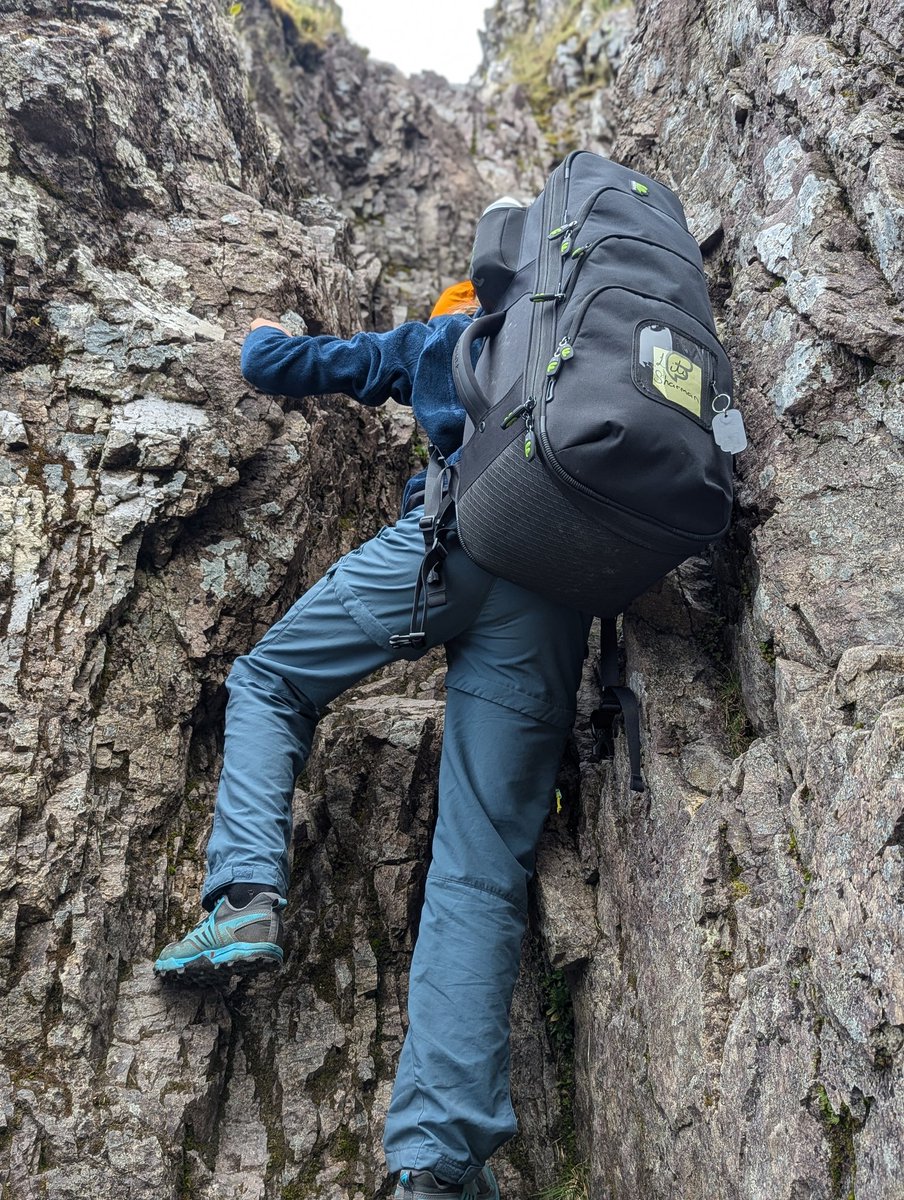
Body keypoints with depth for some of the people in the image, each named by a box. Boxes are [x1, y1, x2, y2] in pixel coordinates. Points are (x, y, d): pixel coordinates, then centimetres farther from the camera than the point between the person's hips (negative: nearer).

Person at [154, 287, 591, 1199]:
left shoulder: (436, 339, 26)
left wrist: (263, 335, 51)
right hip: (558, 598, 3)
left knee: (268, 680, 21)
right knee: (481, 868, -3)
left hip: (454, 535, -2)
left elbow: (276, 366, 29)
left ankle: (248, 896, -1)